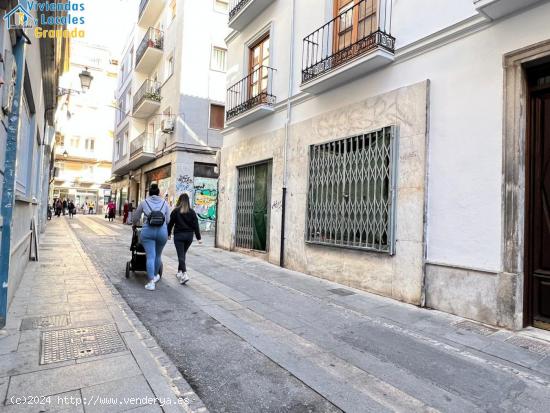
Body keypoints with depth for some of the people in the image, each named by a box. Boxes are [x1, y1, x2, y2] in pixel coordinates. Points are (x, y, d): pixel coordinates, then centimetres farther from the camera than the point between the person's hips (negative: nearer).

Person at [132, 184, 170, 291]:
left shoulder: (144, 203, 8)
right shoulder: (164, 203, 9)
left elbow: (135, 218, 16)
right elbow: (168, 220, 7)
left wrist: (134, 225, 37)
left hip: (148, 231, -1)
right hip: (162, 231, 1)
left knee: (150, 256, -1)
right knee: (158, 255, 18)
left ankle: (151, 282, -5)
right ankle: (155, 275, 37)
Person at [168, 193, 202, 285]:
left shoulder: (175, 211, -6)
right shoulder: (192, 212, 1)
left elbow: (170, 223, 0)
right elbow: (196, 225, -1)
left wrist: (169, 234, 15)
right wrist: (198, 237, 2)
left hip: (178, 235, -3)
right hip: (189, 235, 3)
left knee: (181, 255, -5)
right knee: (183, 254, 19)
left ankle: (185, 274, -19)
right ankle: (180, 272, 30)